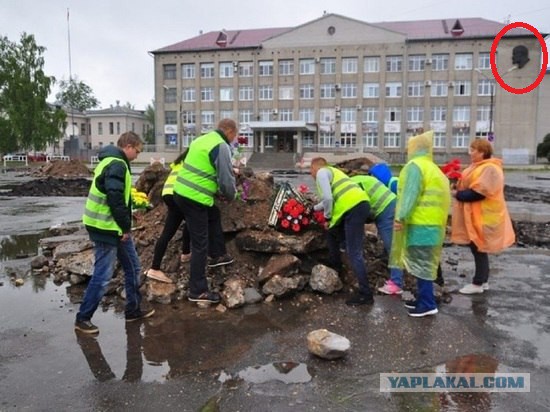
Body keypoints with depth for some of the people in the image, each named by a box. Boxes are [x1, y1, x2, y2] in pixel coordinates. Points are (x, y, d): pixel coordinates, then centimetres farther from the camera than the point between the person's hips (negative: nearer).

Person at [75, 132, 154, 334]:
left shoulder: (112, 161, 16)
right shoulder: (117, 165, -17)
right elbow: (115, 199, -24)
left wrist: (125, 224, 17)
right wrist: (125, 226, -16)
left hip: (114, 226, 11)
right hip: (106, 227, -11)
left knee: (132, 267, 15)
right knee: (103, 274, -2)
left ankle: (133, 309, 26)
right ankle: (83, 318, 11)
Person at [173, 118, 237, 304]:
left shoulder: (202, 139, 15)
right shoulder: (222, 146, -11)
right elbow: (226, 179, -12)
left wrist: (218, 190, 21)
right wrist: (231, 196, 9)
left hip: (181, 192, 9)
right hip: (195, 198, -9)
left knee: (214, 215, 31)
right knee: (200, 244, 0)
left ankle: (218, 255, 40)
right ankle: (198, 291, 8)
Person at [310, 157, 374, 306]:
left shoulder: (321, 172, 2)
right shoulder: (331, 171, 31)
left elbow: (327, 198, -12)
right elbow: (332, 198, 45)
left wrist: (327, 216, 6)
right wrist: (315, 208, 59)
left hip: (354, 209, -10)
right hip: (359, 205, 10)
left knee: (354, 253, -9)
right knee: (332, 233, 27)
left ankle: (365, 294, -8)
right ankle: (335, 266, 41)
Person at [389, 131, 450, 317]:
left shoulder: (415, 166, -10)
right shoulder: (431, 167, 21)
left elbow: (410, 194, -21)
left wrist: (401, 217, -24)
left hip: (421, 224, -10)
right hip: (432, 223, 10)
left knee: (421, 264, -5)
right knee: (424, 263, 16)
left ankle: (427, 304, -1)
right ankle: (423, 298, 24)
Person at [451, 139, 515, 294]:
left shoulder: (489, 169, -19)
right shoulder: (478, 167, 14)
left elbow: (478, 193, -26)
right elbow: (469, 186, 18)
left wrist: (458, 195, -15)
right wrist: (458, 188, -2)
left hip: (483, 217, -10)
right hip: (475, 216, 10)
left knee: (479, 249, -1)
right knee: (478, 249, 14)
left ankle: (478, 283, 8)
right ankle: (483, 280, 23)